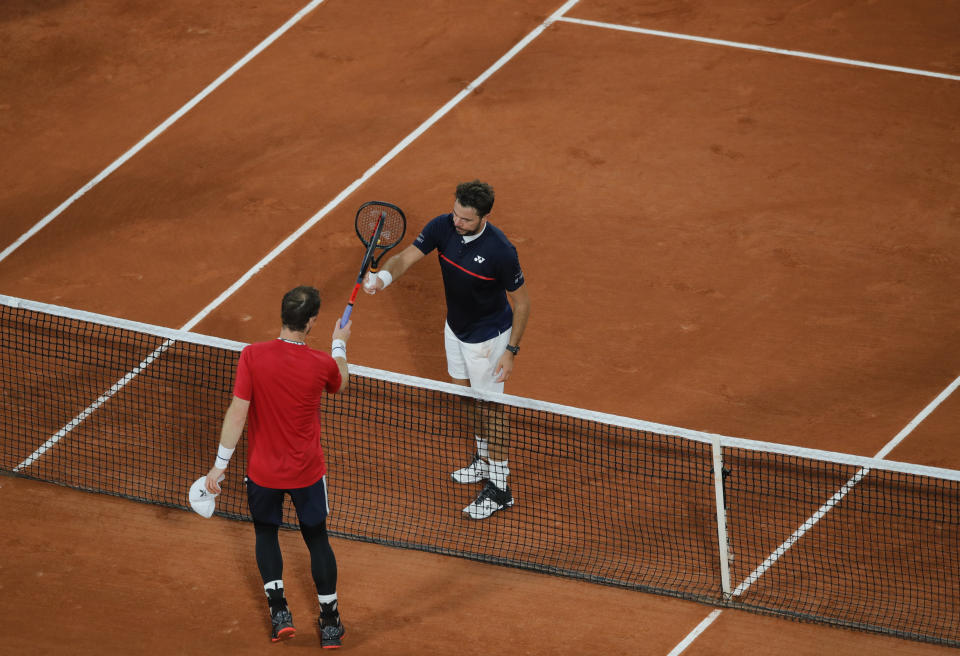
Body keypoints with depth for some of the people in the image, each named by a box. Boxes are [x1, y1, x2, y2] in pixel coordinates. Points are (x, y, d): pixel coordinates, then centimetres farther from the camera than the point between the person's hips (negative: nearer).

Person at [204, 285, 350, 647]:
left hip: (263, 471, 0)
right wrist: (340, 345, 29)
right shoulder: (322, 363, -15)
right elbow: (340, 383, 11)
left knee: (266, 533, 24)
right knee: (317, 539, 18)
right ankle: (330, 623, 25)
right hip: (308, 471, 0)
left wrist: (220, 463, -10)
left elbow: (237, 412, -18)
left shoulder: (253, 356, -19)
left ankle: (279, 609, 17)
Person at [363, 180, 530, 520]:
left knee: (487, 409, 3)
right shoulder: (443, 227, -19)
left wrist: (511, 351, -19)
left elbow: (521, 301, -20)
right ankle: (484, 459, 46)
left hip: (487, 337, -7)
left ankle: (499, 487, 16)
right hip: (455, 329, 7)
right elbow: (406, 257, -20)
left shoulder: (500, 251, -33)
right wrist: (383, 276, -42)